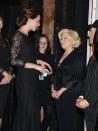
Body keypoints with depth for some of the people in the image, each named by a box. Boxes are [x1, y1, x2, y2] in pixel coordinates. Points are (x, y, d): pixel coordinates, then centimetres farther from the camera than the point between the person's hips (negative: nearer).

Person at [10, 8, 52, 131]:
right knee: (26, 111, -1)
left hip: (31, 79, 9)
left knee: (33, 110, 12)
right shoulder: (18, 35, -13)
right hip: (24, 79, -9)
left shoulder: (26, 36, 13)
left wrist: (38, 61, 8)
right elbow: (14, 60, -18)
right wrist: (35, 66, -16)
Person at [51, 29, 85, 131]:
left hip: (71, 95, -7)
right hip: (59, 95, 7)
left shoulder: (77, 56, -7)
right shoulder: (62, 56, 17)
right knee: (61, 121, 8)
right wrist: (53, 89, 5)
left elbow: (76, 78, -14)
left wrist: (60, 91, -13)